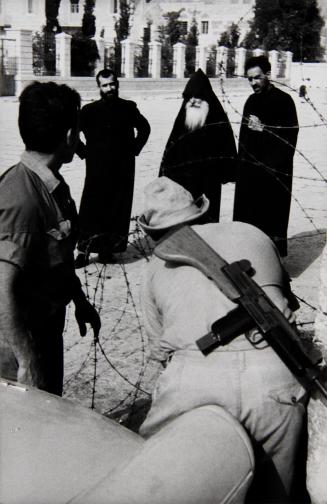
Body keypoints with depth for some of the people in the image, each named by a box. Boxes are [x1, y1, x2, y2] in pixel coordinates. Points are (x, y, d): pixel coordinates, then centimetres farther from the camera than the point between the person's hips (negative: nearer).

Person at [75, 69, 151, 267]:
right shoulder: (90, 110, -2)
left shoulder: (129, 108, 5)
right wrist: (84, 152, -1)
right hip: (97, 168, -2)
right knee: (92, 208, -5)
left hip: (123, 169, 3)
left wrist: (135, 148, 11)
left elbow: (144, 128, 21)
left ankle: (108, 248, 15)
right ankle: (84, 249, 0)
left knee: (119, 210, 5)